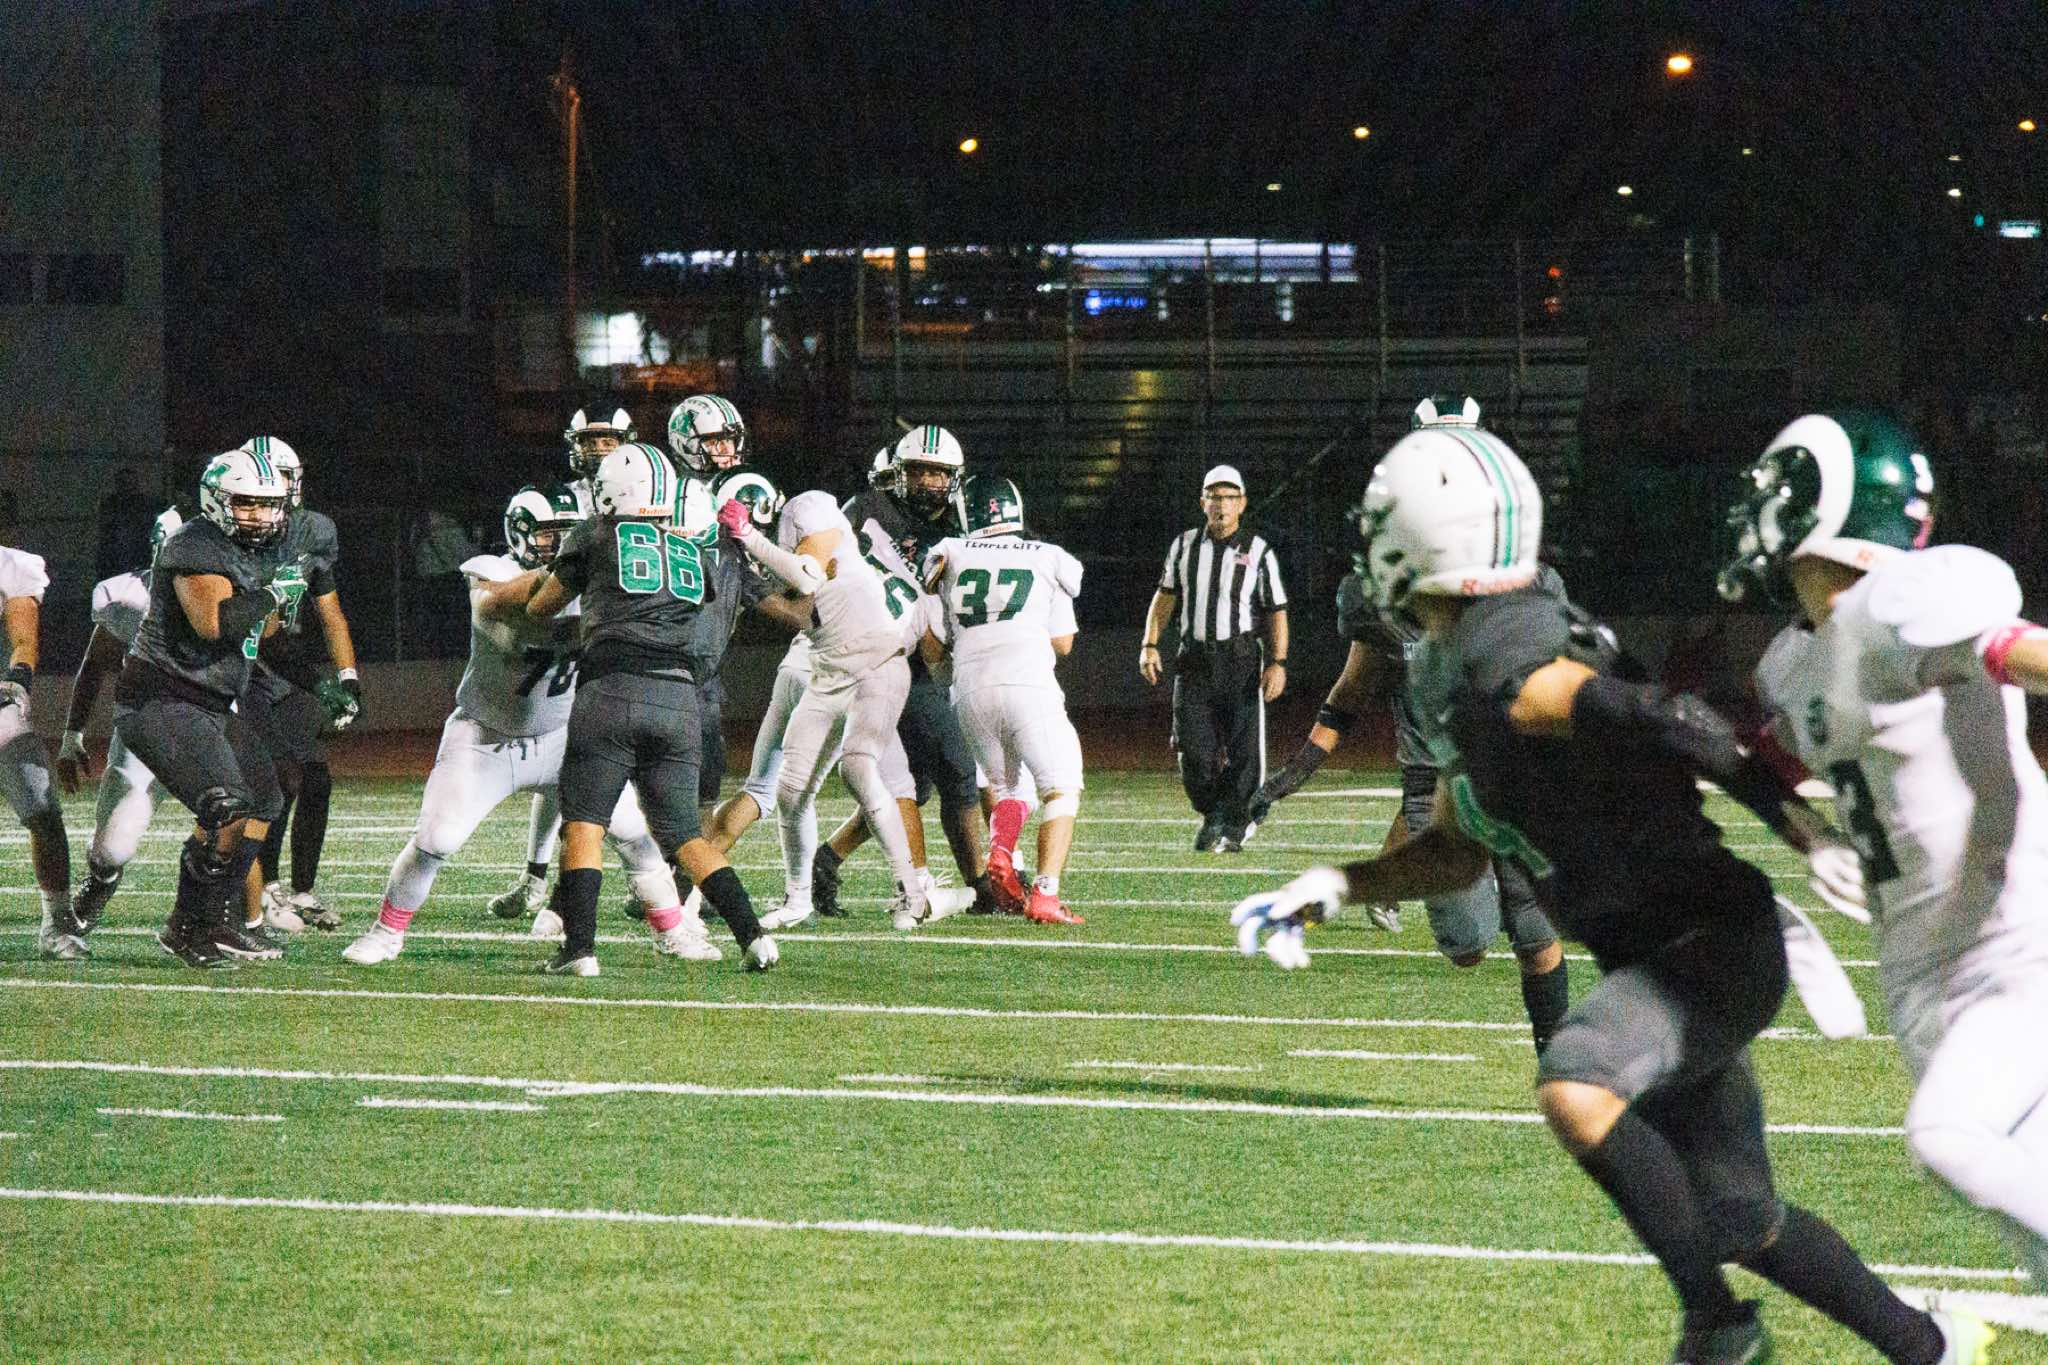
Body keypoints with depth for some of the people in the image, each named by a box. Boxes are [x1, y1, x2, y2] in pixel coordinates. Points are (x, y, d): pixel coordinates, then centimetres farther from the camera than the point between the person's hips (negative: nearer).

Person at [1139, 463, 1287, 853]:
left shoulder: (1258, 551, 0)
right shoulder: (1184, 545, 9)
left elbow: (1276, 612, 1)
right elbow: (1165, 597, 17)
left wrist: (1278, 663, -8)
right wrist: (1149, 645, 7)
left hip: (1240, 659, -2)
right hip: (1194, 660, 2)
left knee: (1243, 750, -3)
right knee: (1194, 751, -2)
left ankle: (1235, 822, 11)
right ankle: (1211, 816, 19)